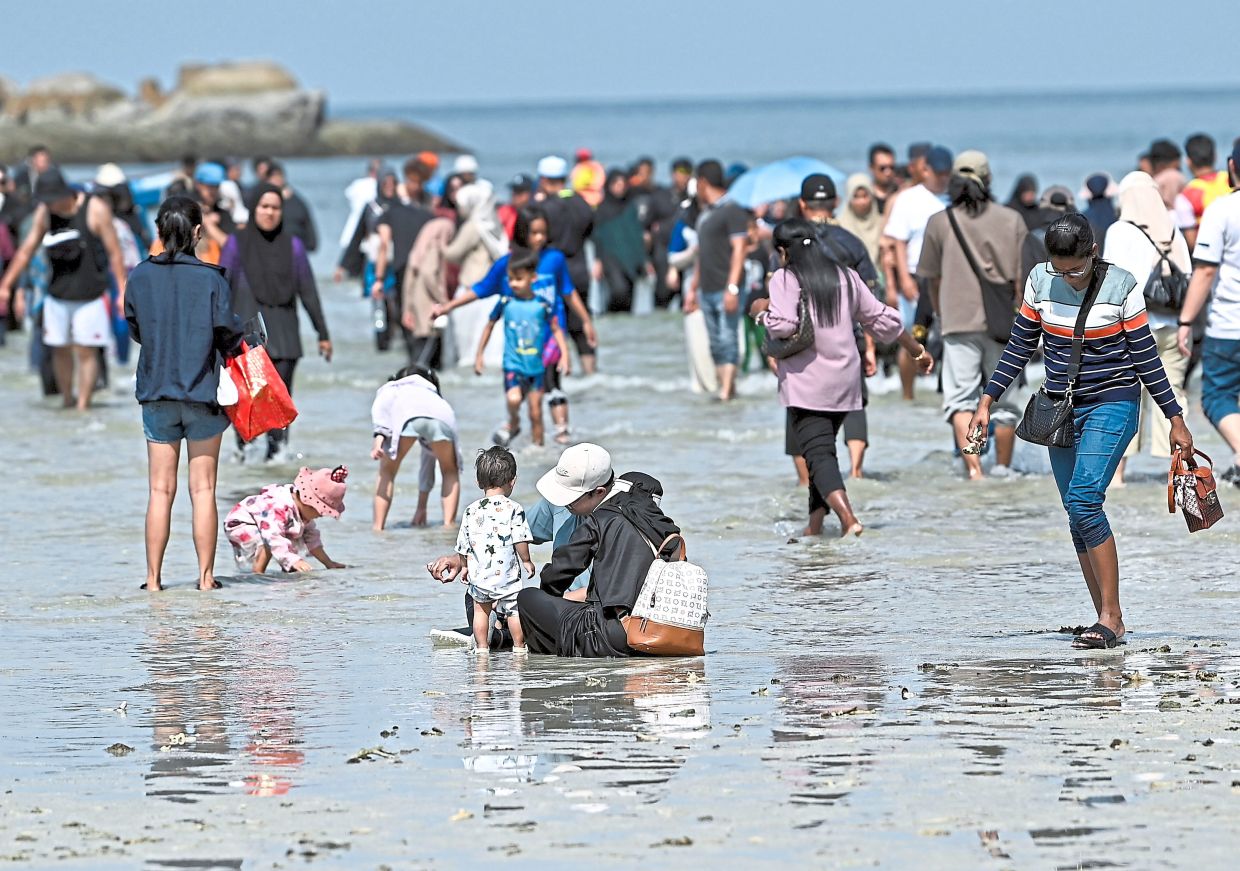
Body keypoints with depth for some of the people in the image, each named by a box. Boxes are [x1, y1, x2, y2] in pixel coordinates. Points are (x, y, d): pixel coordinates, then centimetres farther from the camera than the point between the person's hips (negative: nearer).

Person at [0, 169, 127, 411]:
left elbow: (114, 252, -7)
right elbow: (26, 250, 8)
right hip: (57, 297, 4)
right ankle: (67, 401, 17)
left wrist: (123, 291, -10)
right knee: (60, 351, 4)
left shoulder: (95, 210, -10)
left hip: (89, 298, -4)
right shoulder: (44, 213, 1)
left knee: (86, 352, -6)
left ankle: (83, 405, -3)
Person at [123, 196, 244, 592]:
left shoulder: (140, 277, -2)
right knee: (203, 489, 5)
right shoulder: (211, 279, -9)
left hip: (156, 395, 2)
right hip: (203, 394, -2)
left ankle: (154, 577, 6)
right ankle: (206, 575, 6)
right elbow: (228, 335, -6)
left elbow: (135, 329, 9)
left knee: (161, 490, 7)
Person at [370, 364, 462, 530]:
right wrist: (422, 506, 52)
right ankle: (449, 524, 14)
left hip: (406, 416, -2)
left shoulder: (390, 389, 39)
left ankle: (378, 529, 10)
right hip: (441, 415, 2)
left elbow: (381, 404, 8)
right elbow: (428, 461, 49)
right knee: (450, 473, 27)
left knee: (387, 472, 20)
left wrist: (379, 435, -5)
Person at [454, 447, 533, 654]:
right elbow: (520, 540, -10)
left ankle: (481, 646, 16)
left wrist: (465, 566, 23)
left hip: (479, 575, 3)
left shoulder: (471, 511, 2)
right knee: (514, 610, 6)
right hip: (507, 574, -3)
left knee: (481, 609, 15)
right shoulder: (513, 508, -9)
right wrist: (527, 561, 5)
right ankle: (519, 646, 9)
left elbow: (464, 545, 8)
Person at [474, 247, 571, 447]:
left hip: (536, 367, 1)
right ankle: (513, 424, 5)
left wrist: (564, 355, -7)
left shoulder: (542, 305, -4)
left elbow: (556, 330, 5)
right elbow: (490, 326, 11)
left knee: (536, 413, 5)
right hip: (513, 365, -1)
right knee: (514, 399, -25)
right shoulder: (506, 303, -2)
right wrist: (479, 355, 13)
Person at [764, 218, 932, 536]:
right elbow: (882, 318, 17)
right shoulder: (844, 276, 12)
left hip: (806, 382, -6)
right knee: (823, 448, 20)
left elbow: (783, 326, -20)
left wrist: (765, 313, 2)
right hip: (844, 380, 6)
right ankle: (815, 525, 18)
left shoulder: (785, 278, -5)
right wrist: (916, 350, 28)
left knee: (818, 454, -11)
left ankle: (848, 518, -30)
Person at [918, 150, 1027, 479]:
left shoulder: (940, 223, 1)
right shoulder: (1011, 220, 3)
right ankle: (1002, 471, 24)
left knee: (960, 399, -3)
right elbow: (1021, 277, 2)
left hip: (959, 321, -2)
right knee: (1004, 401, 13)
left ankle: (973, 469, -20)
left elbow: (932, 279, 9)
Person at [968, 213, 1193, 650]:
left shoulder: (1121, 287, -9)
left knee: (1084, 500, -22)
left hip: (1112, 404, -5)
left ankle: (1111, 617, -20)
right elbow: (1020, 347, 10)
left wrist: (1176, 418, 0)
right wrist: (987, 401, 5)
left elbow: (1145, 357, -3)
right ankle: (1108, 622, 8)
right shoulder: (1040, 282, 1)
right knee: (1077, 515, 2)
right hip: (1062, 409, 5)